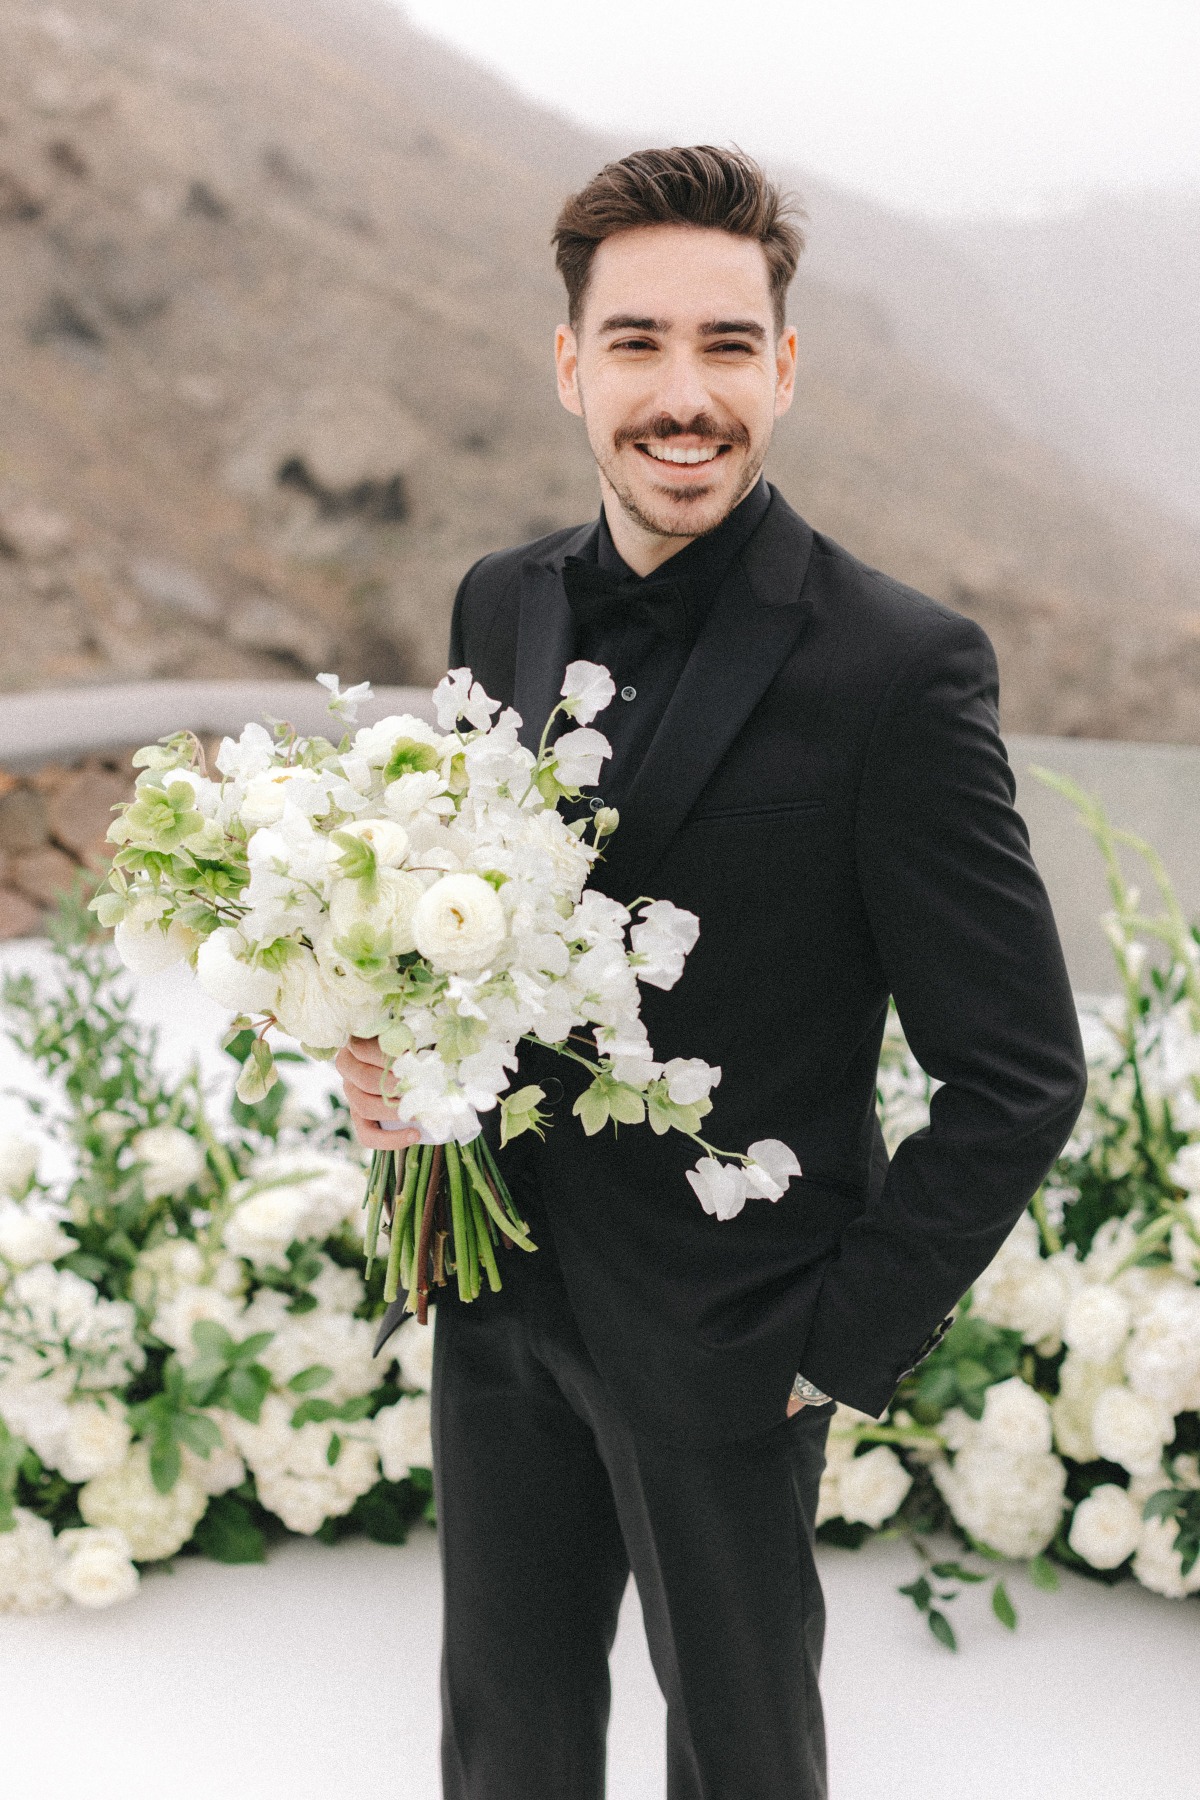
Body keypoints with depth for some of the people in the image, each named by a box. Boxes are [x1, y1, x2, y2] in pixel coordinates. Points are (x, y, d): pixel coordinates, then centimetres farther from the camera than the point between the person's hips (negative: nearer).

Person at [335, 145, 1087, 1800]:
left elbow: (1019, 1074, -15)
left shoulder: (901, 670, -18)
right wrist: (387, 1052, -6)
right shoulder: (501, 607, 1)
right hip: (499, 1302, 5)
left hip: (719, 1350, -5)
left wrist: (843, 1346, -13)